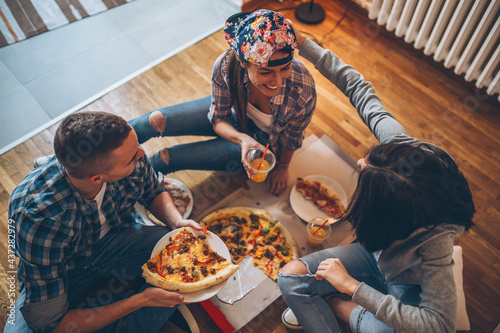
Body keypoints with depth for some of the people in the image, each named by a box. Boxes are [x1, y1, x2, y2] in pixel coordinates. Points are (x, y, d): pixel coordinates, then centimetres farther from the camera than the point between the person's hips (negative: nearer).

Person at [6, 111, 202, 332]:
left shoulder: (135, 162, -26)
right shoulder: (38, 220, -37)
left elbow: (154, 193, 1)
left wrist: (177, 221, -20)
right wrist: (140, 301, -29)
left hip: (114, 238, 3)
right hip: (63, 272, -3)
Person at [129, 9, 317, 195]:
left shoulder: (303, 92, -40)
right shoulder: (226, 65, -34)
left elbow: (292, 138, -17)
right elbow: (218, 119, -18)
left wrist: (283, 167, 1)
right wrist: (243, 139, -39)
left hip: (265, 139, -2)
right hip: (233, 113, 2)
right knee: (156, 120, -9)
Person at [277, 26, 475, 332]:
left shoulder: (434, 240, -41)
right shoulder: (401, 147, -30)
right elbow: (360, 89, -19)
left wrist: (353, 286, -39)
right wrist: (303, 44, -17)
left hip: (408, 284, -4)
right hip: (376, 250, 4)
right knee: (290, 276, -14)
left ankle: (331, 303, -4)